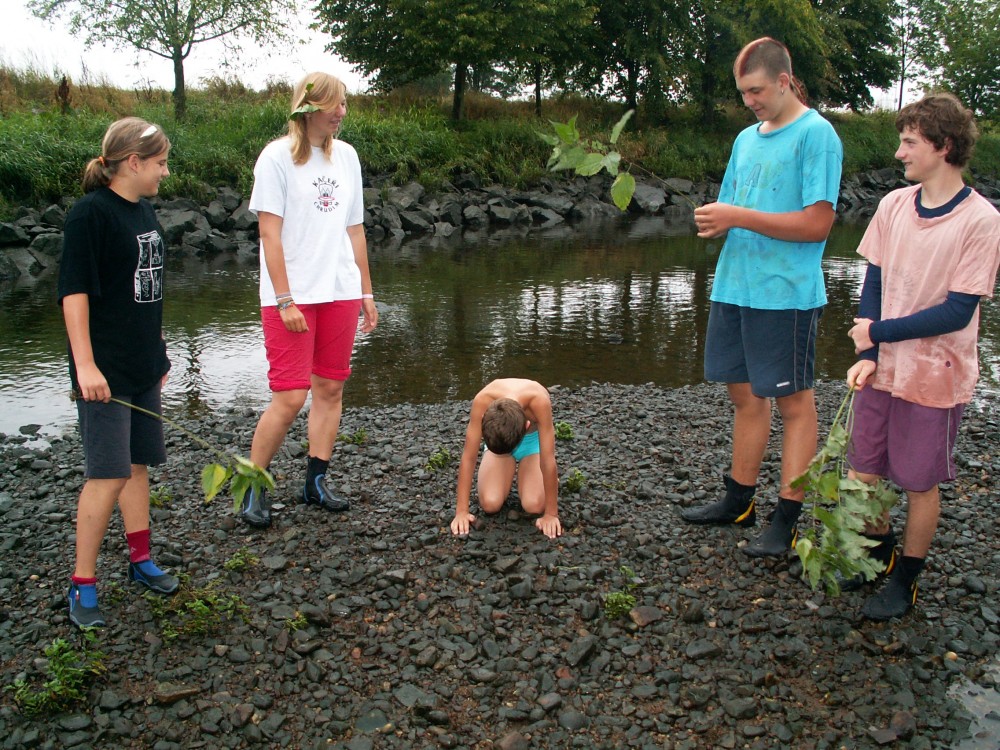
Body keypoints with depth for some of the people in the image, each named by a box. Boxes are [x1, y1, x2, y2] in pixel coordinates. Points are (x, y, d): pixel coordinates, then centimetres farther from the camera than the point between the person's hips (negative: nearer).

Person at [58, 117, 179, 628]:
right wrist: (85, 365, -21)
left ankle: (140, 561, 29)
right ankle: (82, 585, 8)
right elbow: (74, 291, -17)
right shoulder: (91, 212, -14)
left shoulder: (144, 211, 11)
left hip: (143, 366, 8)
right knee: (107, 473, -5)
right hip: (105, 371, -8)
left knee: (138, 463, 16)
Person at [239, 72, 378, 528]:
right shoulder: (278, 156, -4)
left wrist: (366, 292, 14)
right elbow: (270, 234, -9)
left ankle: (316, 483, 20)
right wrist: (285, 300, -16)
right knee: (290, 397, -8)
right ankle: (253, 487, 9)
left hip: (340, 292, 6)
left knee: (330, 388, 7)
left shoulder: (346, 156, 13)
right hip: (291, 297, -6)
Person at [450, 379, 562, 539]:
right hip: (495, 440, 1)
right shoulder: (482, 401, -37)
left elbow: (548, 461, -35)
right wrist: (461, 511, -26)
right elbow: (468, 457, -29)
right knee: (490, 504, -18)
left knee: (533, 506, -20)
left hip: (532, 440, -1)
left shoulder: (539, 401, -41)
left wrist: (551, 514, -29)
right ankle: (511, 470, 14)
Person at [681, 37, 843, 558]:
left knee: (793, 402, 1)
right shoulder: (747, 138, 16)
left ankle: (787, 520, 9)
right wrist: (715, 221, -4)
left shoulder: (815, 134, -8)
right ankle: (740, 501, 27)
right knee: (745, 394, 14)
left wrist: (740, 217, -17)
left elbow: (817, 223, -16)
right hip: (734, 288, 8)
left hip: (786, 294, -8)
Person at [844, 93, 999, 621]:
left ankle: (905, 581, 28)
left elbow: (957, 311, -16)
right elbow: (874, 284, 2)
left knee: (919, 483, 8)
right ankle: (880, 554, 38)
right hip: (882, 368, 5)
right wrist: (867, 356, -10)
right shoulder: (894, 205, 1)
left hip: (935, 376, -4)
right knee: (863, 473, 12)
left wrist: (879, 332, -13)